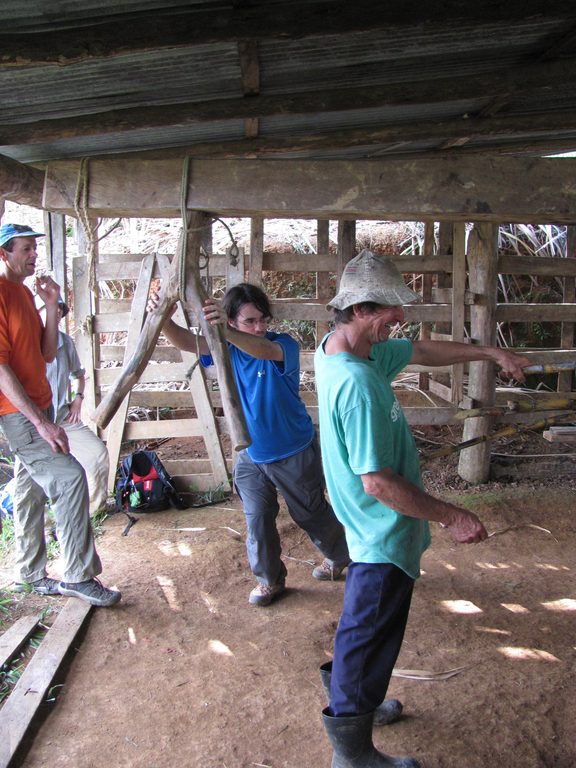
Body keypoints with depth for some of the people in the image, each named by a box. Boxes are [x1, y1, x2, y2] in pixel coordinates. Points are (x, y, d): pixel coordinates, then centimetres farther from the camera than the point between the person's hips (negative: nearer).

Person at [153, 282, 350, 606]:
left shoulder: (285, 345, -21)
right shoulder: (226, 347, -6)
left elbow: (265, 350, -45)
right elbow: (186, 341, -21)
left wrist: (228, 332, -63)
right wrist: (165, 320, -43)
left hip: (294, 454, -4)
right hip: (250, 455, 4)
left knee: (312, 513, 15)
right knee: (257, 520, 10)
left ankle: (341, 555, 45)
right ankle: (271, 579, 34)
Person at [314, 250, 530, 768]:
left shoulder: (341, 347, -2)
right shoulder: (358, 384, -32)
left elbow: (422, 351, 11)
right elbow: (378, 482, -31)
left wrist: (491, 352, 10)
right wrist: (453, 517, -21)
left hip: (372, 529, 10)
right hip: (385, 533, -10)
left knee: (363, 630, 28)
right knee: (371, 641, 9)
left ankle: (351, 700, 50)